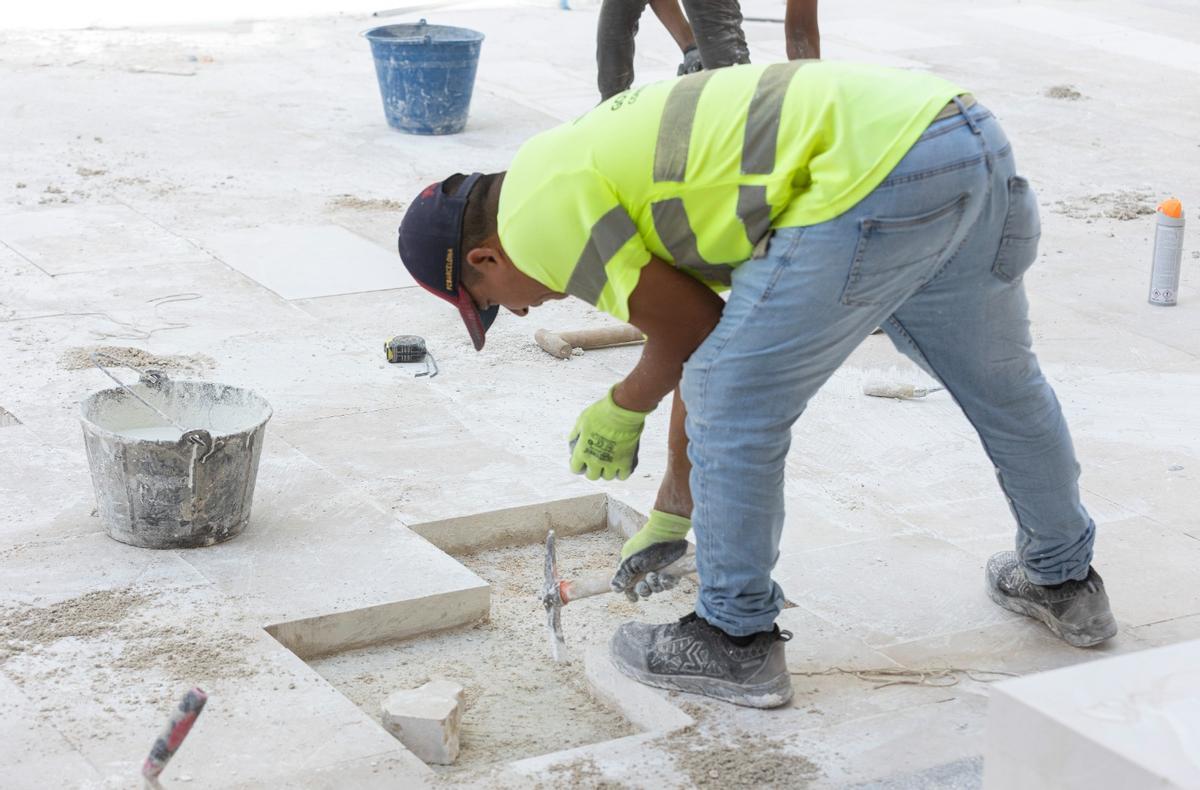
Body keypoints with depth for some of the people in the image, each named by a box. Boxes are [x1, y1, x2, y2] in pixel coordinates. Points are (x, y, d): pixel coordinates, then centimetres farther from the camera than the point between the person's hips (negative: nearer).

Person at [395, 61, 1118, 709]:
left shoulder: (536, 210, 0)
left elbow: (692, 329, 2)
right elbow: (708, 336, 34)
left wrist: (622, 410, 22)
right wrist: (672, 514, 41)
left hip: (879, 172, -10)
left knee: (737, 405, 6)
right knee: (1000, 383, 28)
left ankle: (736, 639, 20)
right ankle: (1063, 578, 49)